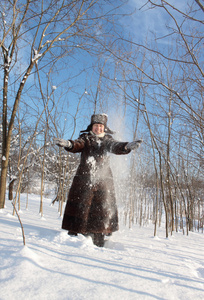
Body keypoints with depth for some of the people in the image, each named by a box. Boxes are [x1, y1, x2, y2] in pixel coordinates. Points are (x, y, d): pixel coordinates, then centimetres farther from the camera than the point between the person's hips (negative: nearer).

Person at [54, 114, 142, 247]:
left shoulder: (108, 139, 15)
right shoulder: (85, 138, 12)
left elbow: (116, 147, -4)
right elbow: (77, 145, -7)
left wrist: (127, 146, -26)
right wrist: (68, 144, -31)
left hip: (103, 178, 2)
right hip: (85, 176, -1)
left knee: (104, 206, 0)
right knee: (80, 204, -5)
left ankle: (99, 239, 10)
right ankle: (73, 233, 8)